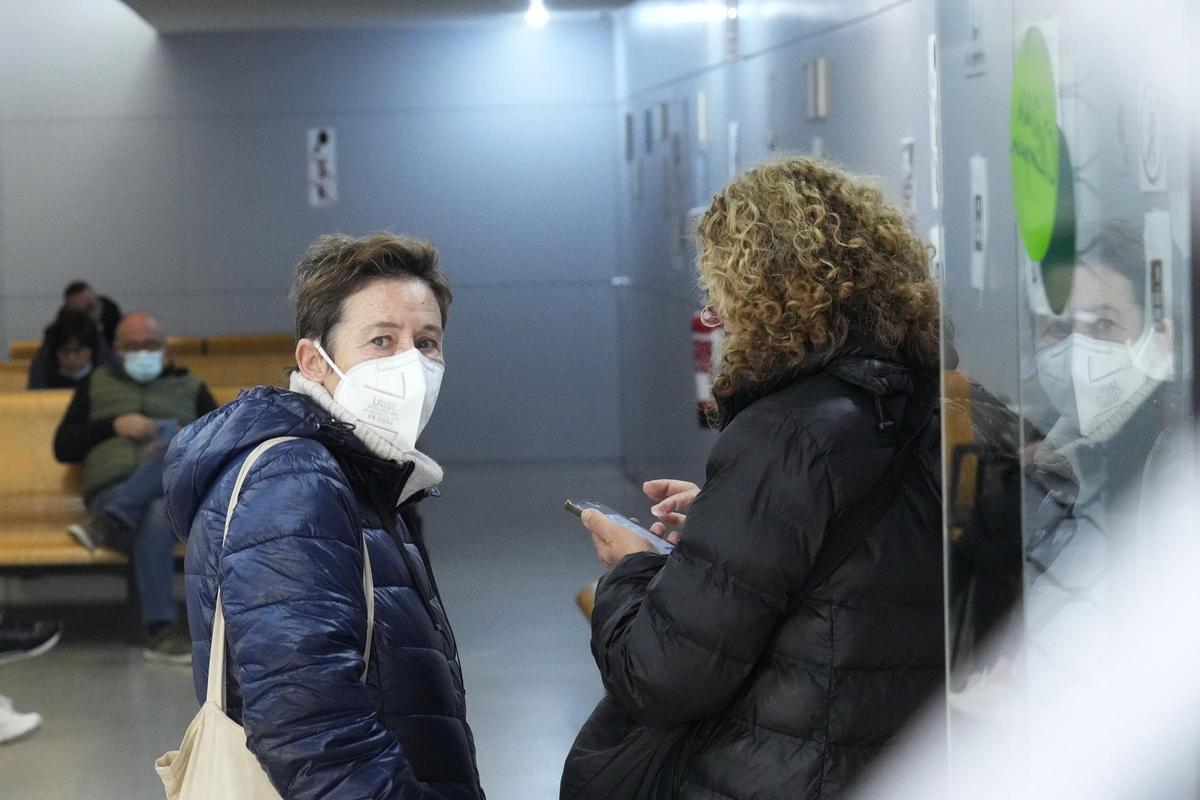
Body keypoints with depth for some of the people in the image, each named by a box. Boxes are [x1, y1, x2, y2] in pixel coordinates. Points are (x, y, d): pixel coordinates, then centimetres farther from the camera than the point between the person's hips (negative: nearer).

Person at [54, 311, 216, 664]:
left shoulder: (190, 387, 24)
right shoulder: (96, 384, 26)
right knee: (156, 518, -40)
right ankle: (161, 632, -46)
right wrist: (113, 426, 1)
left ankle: (107, 524, -42)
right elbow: (63, 448, 17)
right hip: (111, 495, 0)